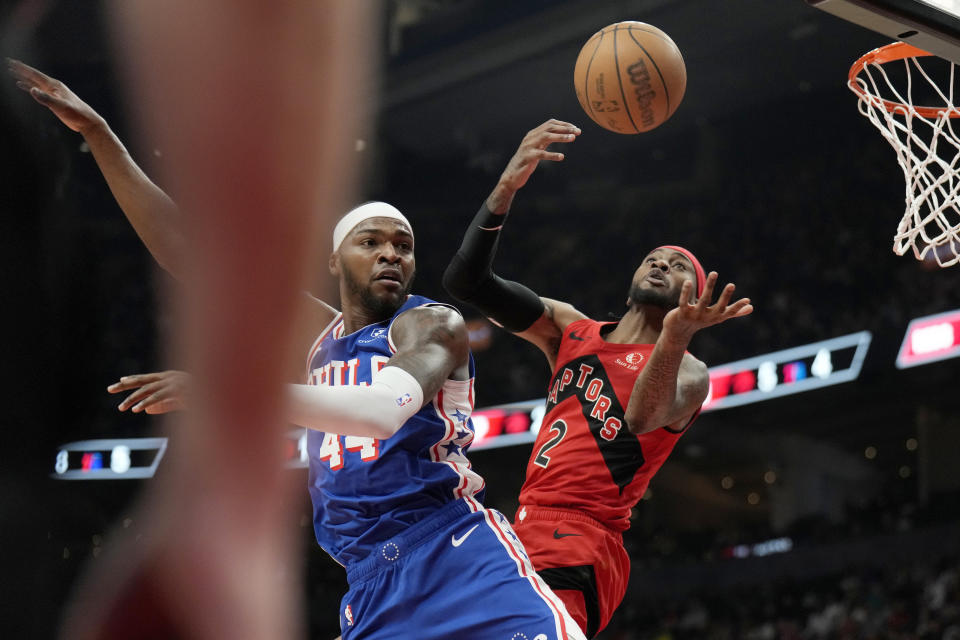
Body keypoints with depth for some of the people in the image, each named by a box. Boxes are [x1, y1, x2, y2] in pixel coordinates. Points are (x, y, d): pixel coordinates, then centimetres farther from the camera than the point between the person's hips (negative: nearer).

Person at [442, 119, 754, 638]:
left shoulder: (686, 371, 3)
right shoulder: (569, 329, 19)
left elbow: (645, 418, -22)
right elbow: (466, 281, 8)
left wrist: (675, 339, -42)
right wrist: (507, 187, -6)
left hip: (577, 553, -7)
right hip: (525, 534, 7)